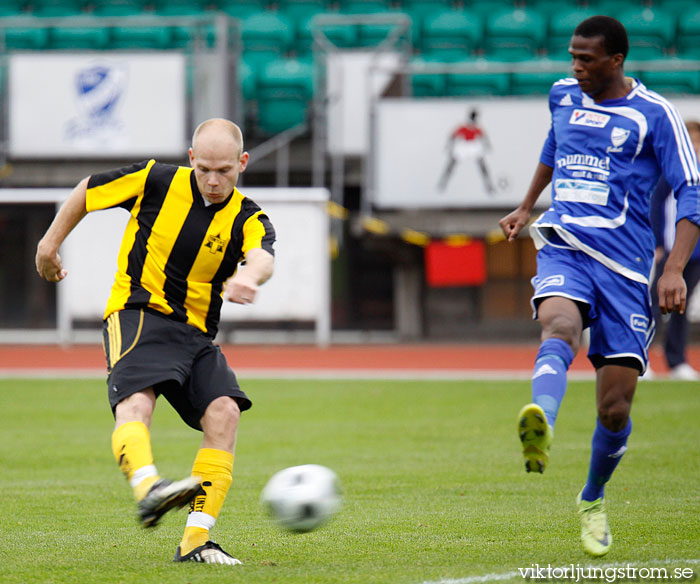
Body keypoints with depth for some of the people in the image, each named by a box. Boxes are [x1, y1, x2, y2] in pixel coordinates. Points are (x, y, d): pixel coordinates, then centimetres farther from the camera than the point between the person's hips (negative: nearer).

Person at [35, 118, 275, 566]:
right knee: (135, 403, -31)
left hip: (197, 334, 3)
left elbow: (263, 258, -26)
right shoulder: (156, 181, -4)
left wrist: (249, 275, -51)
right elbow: (87, 192, 13)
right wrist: (52, 241, 22)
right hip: (138, 314, -3)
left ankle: (196, 541, -18)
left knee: (224, 413, -19)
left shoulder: (247, 219, -2)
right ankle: (148, 489, -60)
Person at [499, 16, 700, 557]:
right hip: (562, 252, 2)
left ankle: (593, 499, 27)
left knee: (615, 407, -1)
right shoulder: (563, 96, 12)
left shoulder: (654, 115, -2)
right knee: (559, 326, -34)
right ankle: (540, 426, -63)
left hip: (623, 264, -2)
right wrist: (526, 207, 41)